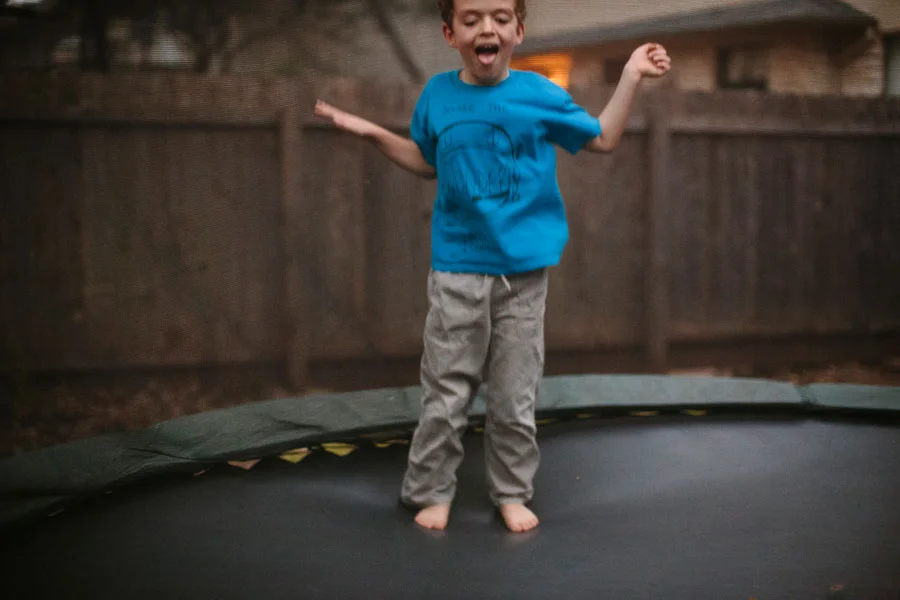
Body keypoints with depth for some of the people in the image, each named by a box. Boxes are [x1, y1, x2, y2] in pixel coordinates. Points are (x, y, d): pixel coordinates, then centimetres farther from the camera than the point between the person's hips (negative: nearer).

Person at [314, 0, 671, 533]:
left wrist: (631, 77, 4)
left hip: (524, 272, 0)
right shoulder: (437, 96, 4)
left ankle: (512, 492, 24)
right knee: (446, 393, 5)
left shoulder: (539, 94, -1)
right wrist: (373, 133, 12)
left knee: (515, 397, 8)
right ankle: (431, 492, 20)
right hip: (458, 269, 1)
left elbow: (602, 139, 11)